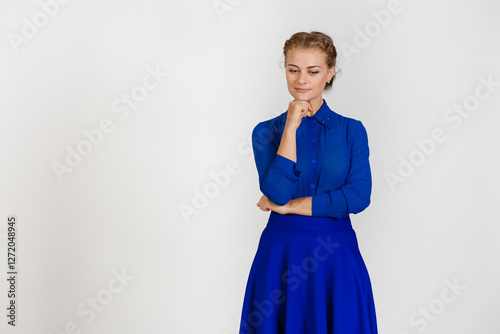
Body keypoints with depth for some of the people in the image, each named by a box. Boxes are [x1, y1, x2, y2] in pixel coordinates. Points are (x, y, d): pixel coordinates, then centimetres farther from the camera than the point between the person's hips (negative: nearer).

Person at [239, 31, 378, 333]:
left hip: (338, 260, 1)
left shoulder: (352, 130, 3)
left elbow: (358, 196, -10)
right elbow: (278, 192, -13)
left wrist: (289, 206, -9)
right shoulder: (267, 131, 2)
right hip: (281, 254, 0)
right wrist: (291, 126, -12)